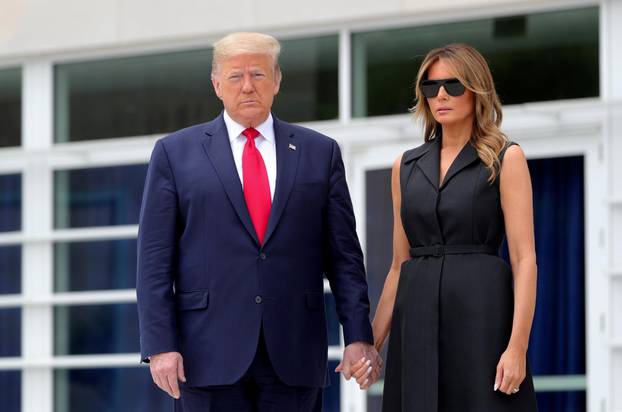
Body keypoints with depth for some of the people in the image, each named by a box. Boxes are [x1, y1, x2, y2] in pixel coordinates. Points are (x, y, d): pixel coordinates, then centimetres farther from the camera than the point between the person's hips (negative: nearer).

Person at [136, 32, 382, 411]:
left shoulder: (320, 152, 11)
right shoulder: (175, 153, 7)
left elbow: (343, 255, 9)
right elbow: (155, 261, 3)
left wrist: (359, 336, 0)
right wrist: (160, 345, -6)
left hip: (294, 352, 1)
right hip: (211, 353, -1)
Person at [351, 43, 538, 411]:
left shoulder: (505, 159, 1)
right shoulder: (406, 166, 15)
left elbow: (525, 259, -6)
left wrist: (517, 346, -16)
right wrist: (374, 341, 10)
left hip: (481, 311, -4)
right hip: (416, 317, 4)